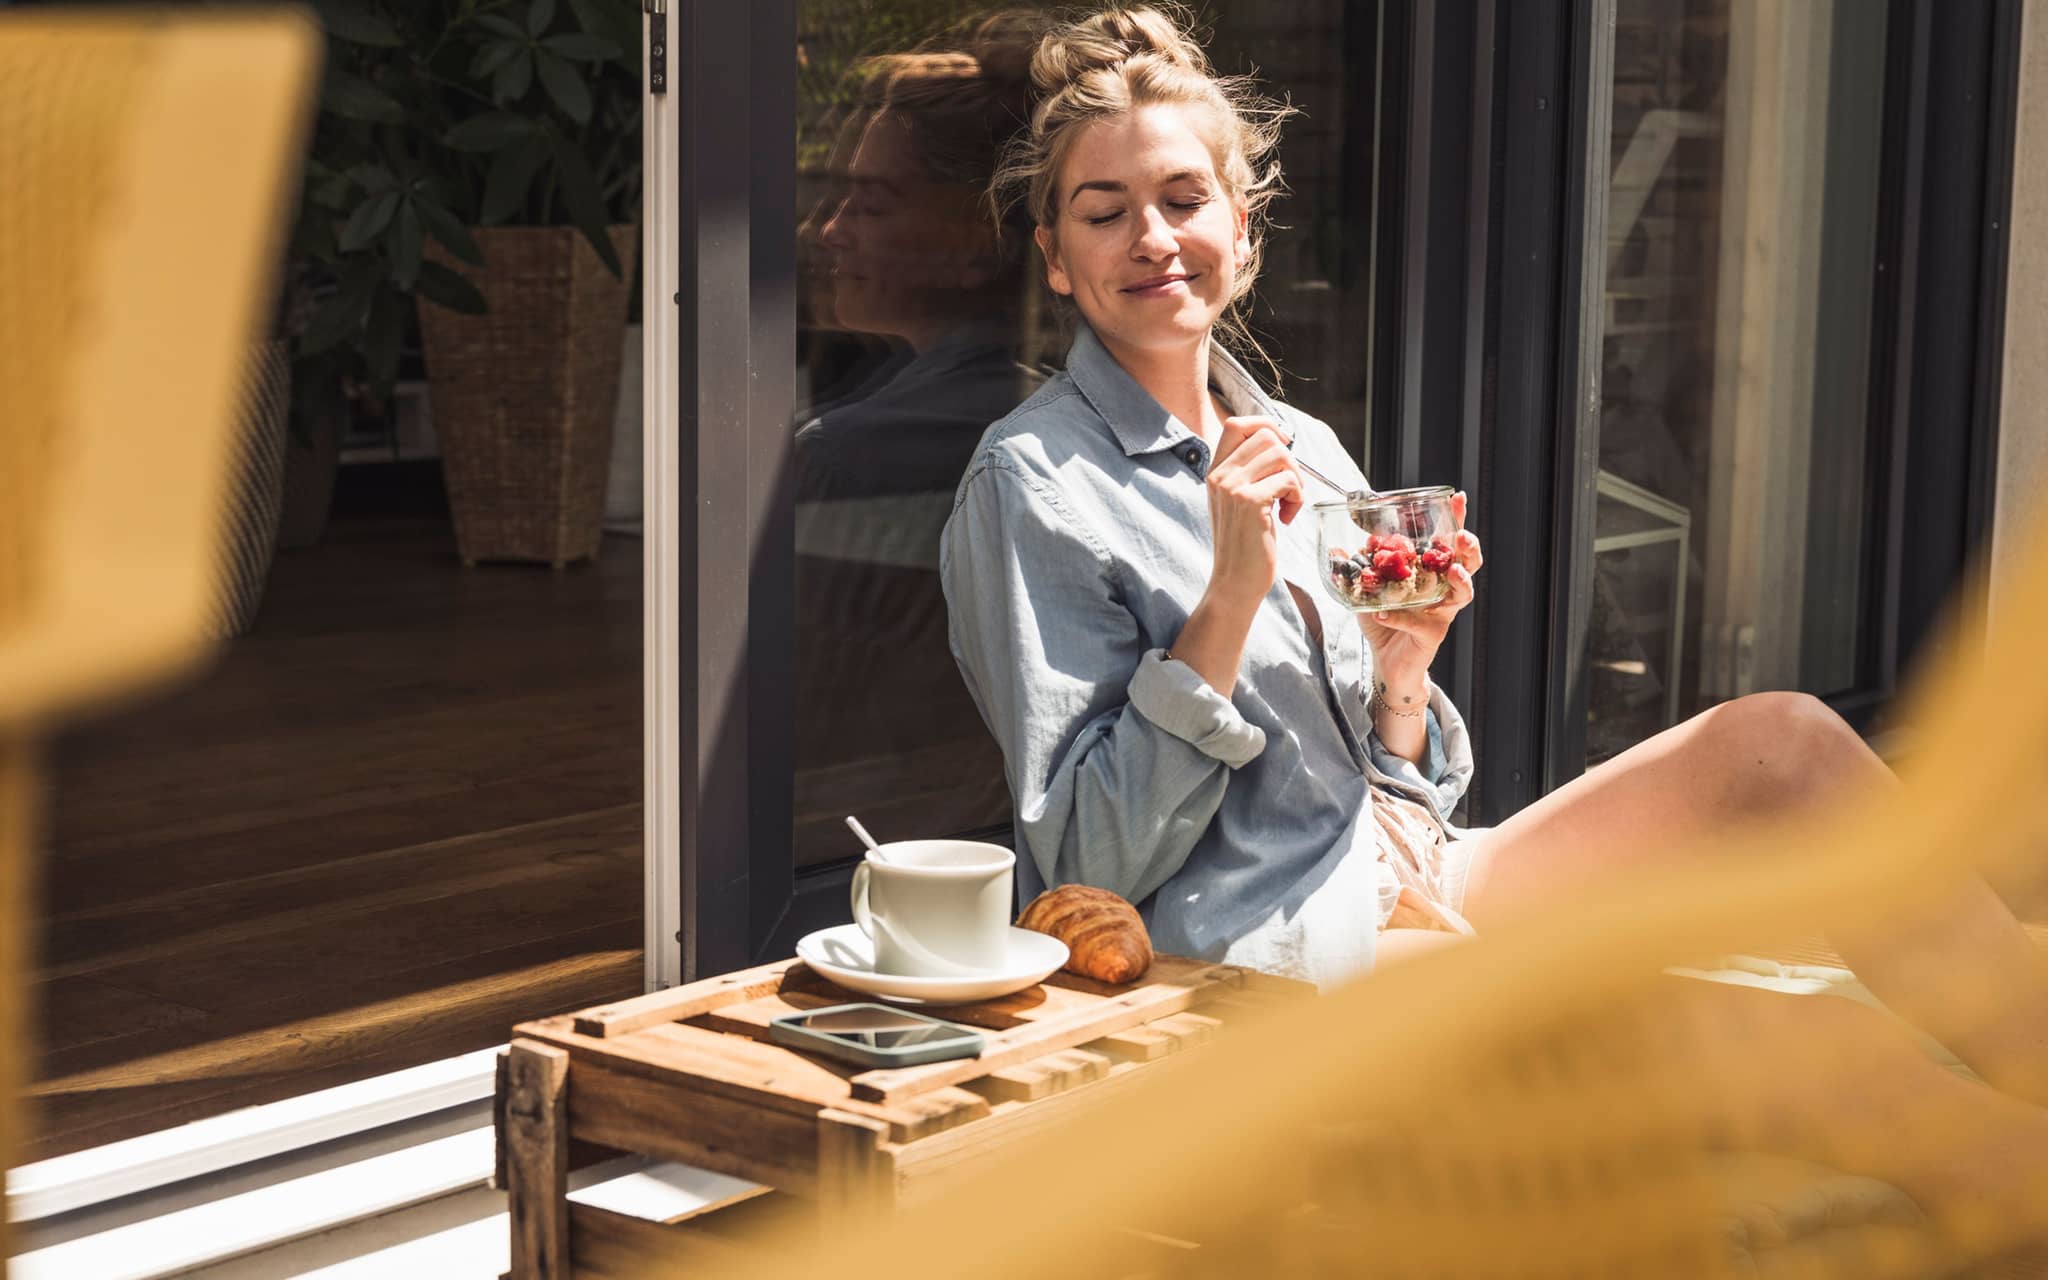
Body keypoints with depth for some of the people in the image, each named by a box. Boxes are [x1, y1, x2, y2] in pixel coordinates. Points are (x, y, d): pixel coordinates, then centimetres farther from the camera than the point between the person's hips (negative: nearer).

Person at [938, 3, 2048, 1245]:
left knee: (1780, 737, -11)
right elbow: (1094, 863, -12)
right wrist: (1230, 598, -18)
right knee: (1717, 1016, -28)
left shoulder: (1305, 451, 13)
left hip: (1415, 899, 7)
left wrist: (1404, 663, -4)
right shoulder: (1032, 483, -6)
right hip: (1256, 947, -7)